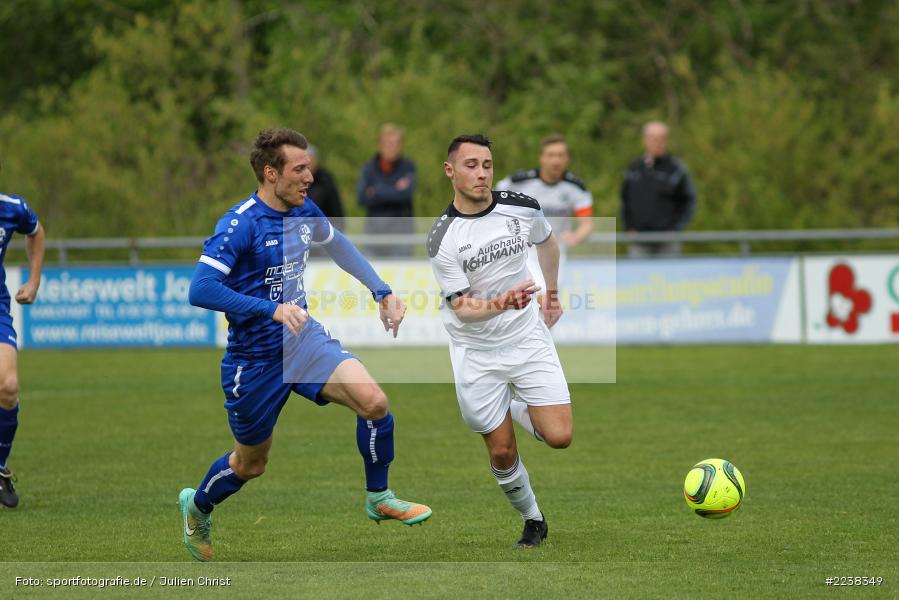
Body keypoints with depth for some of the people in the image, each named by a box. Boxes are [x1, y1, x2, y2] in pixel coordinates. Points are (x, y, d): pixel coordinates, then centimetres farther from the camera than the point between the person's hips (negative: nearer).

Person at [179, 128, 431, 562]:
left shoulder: (304, 211, -1)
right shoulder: (239, 224, -23)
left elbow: (339, 246, 21)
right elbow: (200, 289, -31)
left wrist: (382, 292, 12)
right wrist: (272, 308, -37)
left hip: (303, 337, 5)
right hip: (254, 359, -5)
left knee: (373, 401, -18)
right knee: (251, 464, 12)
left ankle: (378, 498, 3)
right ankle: (196, 506, 44)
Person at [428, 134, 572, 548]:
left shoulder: (523, 208, -8)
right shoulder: (441, 239, -16)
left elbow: (547, 242, 16)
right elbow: (463, 308, -18)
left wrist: (552, 292, 25)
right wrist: (500, 304, -37)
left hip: (527, 336, 2)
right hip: (476, 354, -2)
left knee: (559, 437, -11)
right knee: (502, 452, 2)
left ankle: (518, 408, 22)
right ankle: (532, 519, 26)